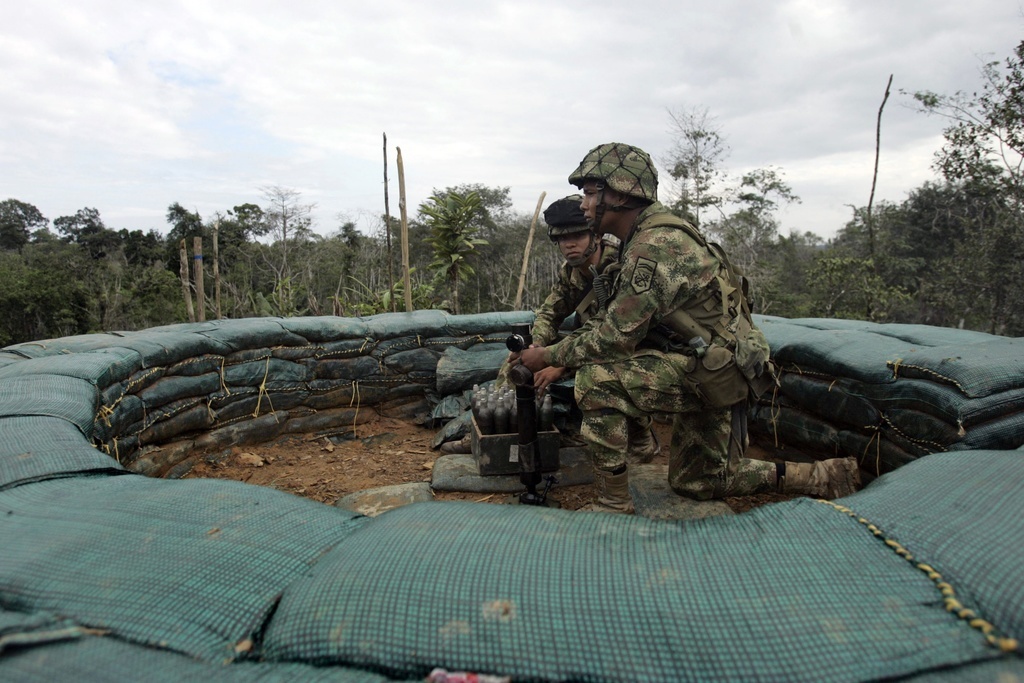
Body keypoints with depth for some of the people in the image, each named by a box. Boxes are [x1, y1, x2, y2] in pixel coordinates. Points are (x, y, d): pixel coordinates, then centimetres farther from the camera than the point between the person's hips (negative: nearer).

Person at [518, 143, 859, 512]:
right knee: (696, 483, 23)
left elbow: (616, 338, -24)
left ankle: (614, 502, -10)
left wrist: (549, 355, -12)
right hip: (712, 370, 10)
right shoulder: (647, 236, 9)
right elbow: (612, 319, 11)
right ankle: (827, 475, 28)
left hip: (712, 368, -10)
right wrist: (555, 355, 2)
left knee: (595, 380, -23)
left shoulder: (655, 246, -24)